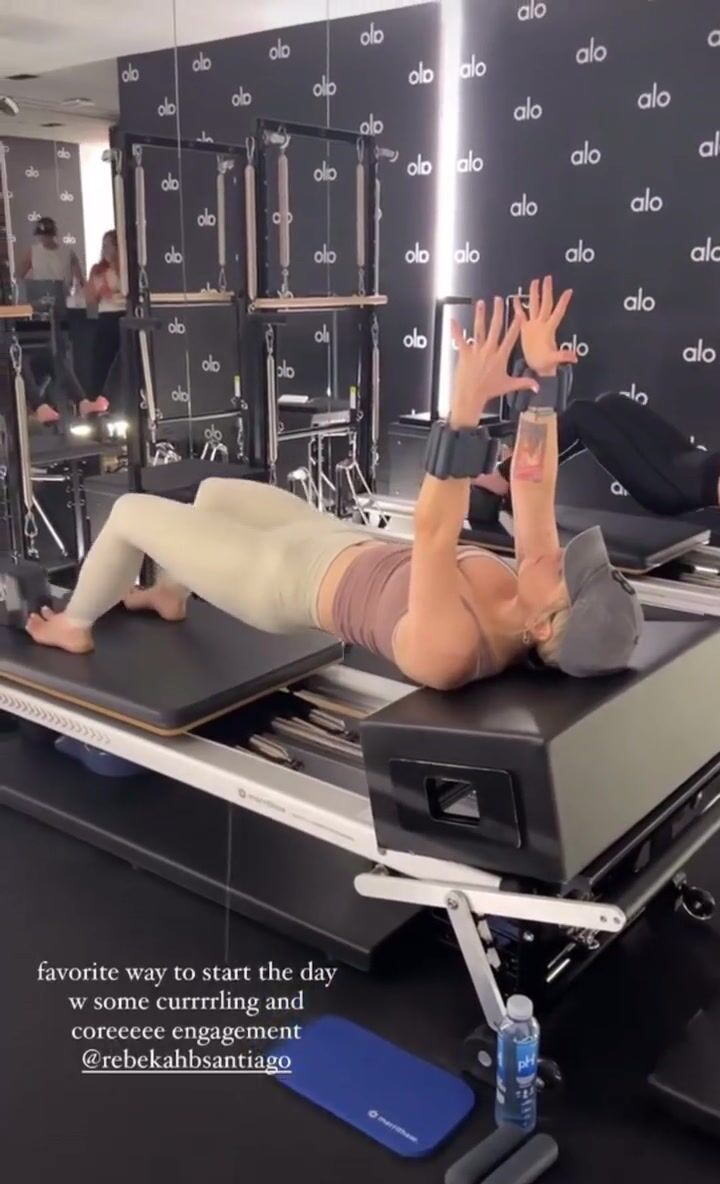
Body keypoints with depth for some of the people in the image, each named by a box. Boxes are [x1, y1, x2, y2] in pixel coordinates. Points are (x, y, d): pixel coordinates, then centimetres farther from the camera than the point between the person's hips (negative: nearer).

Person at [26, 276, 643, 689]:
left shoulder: (450, 649, -40)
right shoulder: (522, 616, -20)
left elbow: (434, 531, -50)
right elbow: (533, 485, -19)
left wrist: (465, 411, -56)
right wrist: (540, 380, -25)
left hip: (283, 576, -8)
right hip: (345, 545, 8)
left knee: (130, 510, 6)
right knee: (216, 490, 26)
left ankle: (74, 627, 35)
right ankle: (169, 593, 52)